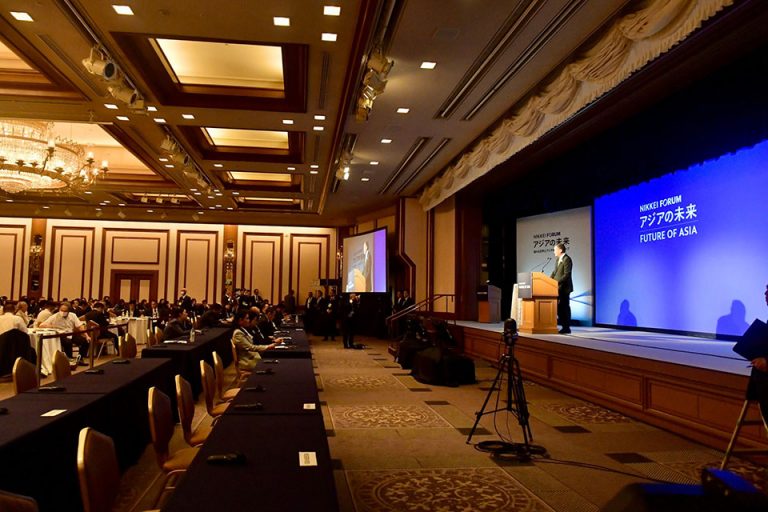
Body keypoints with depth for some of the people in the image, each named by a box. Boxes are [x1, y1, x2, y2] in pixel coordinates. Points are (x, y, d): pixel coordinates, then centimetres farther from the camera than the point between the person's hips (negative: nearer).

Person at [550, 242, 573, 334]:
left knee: (565, 307, -4)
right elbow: (555, 272, 20)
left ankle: (566, 328, 2)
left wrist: (557, 282, -24)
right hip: (558, 288, 9)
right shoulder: (558, 259, 15)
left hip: (564, 288, -9)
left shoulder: (567, 259, -13)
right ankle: (564, 326, 17)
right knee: (559, 307, 10)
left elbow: (566, 275, -19)